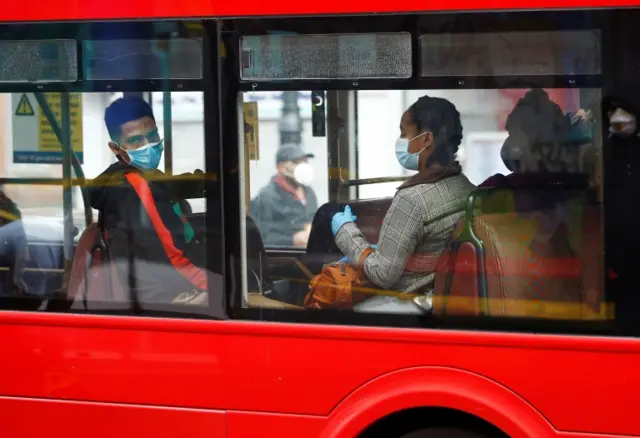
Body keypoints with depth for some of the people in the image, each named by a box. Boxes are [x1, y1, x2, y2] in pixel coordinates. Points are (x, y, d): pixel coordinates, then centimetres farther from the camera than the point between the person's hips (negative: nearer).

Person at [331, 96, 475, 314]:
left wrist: (346, 231, -6)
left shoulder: (412, 198, -24)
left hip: (411, 305, -8)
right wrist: (379, 251, 16)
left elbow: (383, 275, -19)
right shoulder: (468, 189, 0)